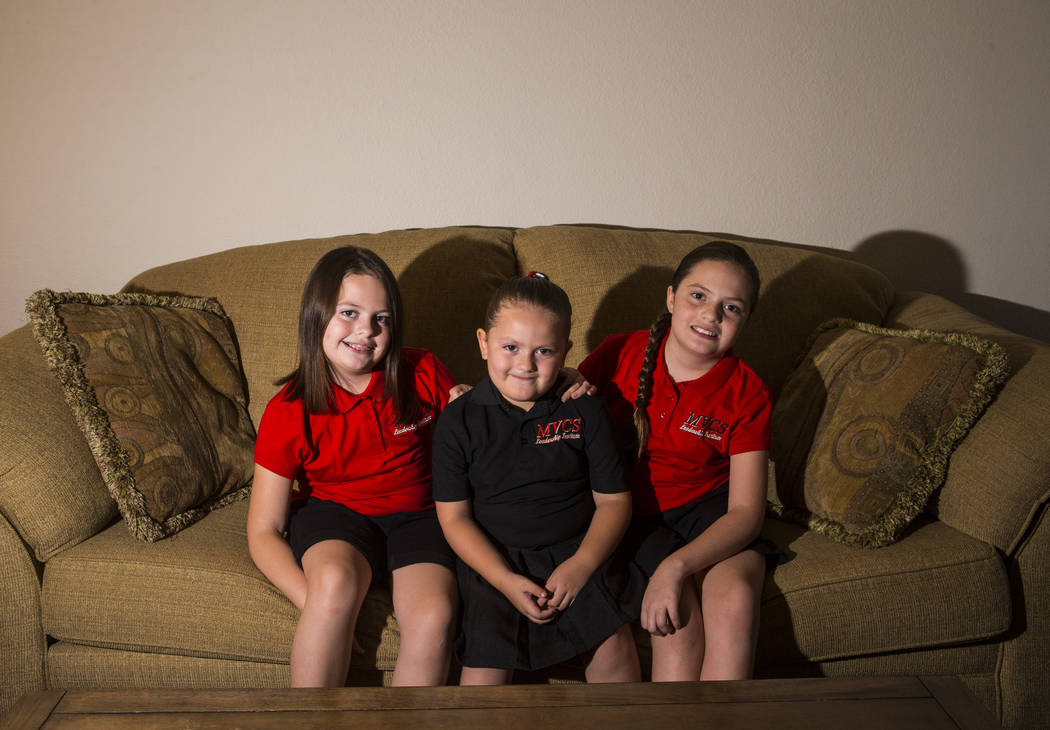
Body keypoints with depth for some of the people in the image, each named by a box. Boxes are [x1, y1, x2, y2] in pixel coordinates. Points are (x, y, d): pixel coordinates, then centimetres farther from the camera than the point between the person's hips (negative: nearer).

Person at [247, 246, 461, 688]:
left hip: (415, 515, 1)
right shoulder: (289, 412, -10)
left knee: (434, 615, -29)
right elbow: (263, 532, -9)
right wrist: (314, 602, -24)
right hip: (334, 512, -1)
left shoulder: (423, 374, -6)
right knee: (336, 578, -36)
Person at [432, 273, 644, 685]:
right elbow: (454, 517, -3)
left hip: (577, 552, 1)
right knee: (486, 664, -19)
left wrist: (581, 565, -12)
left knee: (614, 651, -16)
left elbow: (614, 499, 3)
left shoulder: (584, 411, 1)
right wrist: (506, 581, -15)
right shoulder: (459, 422, -4)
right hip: (493, 559, -1)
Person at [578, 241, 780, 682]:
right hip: (629, 509, 0)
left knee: (734, 596, -29)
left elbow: (746, 512, -12)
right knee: (678, 610, -26)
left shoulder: (747, 394, -7)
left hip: (708, 506, 1)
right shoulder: (621, 353, -6)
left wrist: (676, 567, -28)